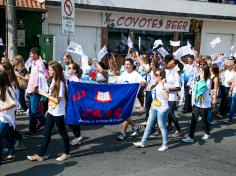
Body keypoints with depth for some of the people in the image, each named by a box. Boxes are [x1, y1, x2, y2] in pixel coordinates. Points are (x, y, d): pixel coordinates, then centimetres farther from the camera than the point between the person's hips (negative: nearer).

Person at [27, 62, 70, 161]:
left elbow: (57, 100, -21)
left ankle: (66, 153, 23)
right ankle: (40, 155, 20)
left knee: (62, 133, 7)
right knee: (47, 133, 12)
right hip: (51, 111, 8)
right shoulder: (53, 80, 6)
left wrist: (45, 94, -16)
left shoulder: (60, 83, -19)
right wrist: (48, 104, 15)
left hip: (58, 113, -8)